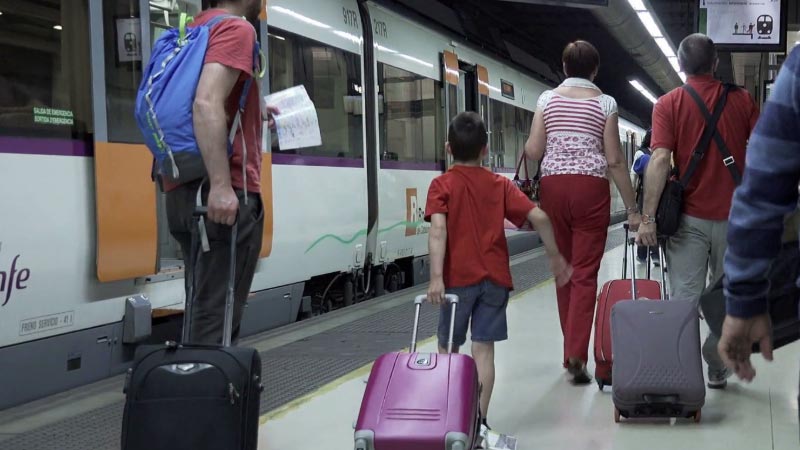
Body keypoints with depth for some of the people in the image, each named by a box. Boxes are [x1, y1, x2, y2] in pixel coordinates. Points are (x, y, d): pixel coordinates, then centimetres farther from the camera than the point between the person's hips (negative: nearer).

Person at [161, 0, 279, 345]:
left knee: (203, 308, 16)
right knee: (217, 315, -7)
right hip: (225, 194, -9)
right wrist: (221, 185, -28)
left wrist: (252, 113, 30)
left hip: (184, 189, 9)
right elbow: (206, 105, -23)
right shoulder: (235, 29, -8)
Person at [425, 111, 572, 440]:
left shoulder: (442, 185, -2)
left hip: (458, 277, -2)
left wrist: (436, 277, -22)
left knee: (448, 348, 13)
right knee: (484, 348, 4)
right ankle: (479, 420, 4)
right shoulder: (500, 185, 5)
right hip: (495, 277, 2)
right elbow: (539, 218, -4)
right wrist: (555, 256, 7)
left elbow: (438, 230, -17)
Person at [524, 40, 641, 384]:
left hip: (553, 186, 2)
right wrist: (632, 208, 3)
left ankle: (571, 349, 21)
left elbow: (533, 152, 0)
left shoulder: (548, 99, 6)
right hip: (591, 187, -2)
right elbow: (614, 160, -2)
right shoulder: (605, 103, 2)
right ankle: (576, 353, -13)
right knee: (585, 273, -2)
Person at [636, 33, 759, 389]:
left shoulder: (669, 104, -4)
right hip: (734, 216, 2)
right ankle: (717, 369, 22)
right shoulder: (742, 100, 3)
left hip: (689, 216, -2)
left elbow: (660, 160, -14)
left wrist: (648, 217, -14)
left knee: (685, 298, 0)